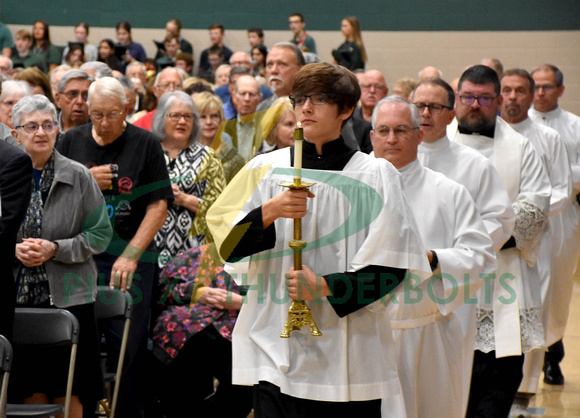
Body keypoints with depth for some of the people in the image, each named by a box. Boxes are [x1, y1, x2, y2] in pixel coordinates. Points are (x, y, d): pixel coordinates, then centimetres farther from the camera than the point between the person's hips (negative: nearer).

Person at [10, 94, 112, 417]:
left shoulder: (79, 177, -1)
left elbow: (100, 235, -2)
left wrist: (55, 250, -14)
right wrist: (14, 249, -12)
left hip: (69, 296, -2)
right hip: (20, 297, 2)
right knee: (32, 390, 7)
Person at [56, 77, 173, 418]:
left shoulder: (146, 144, -1)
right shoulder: (71, 141, 9)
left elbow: (158, 205, -4)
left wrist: (130, 255, -12)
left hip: (131, 259, -3)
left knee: (129, 343, -4)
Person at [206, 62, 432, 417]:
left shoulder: (375, 175, 4)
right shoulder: (266, 169, 10)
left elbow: (392, 264, -1)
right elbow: (227, 244, 1)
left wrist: (326, 286, -12)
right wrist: (268, 212, -16)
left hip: (350, 348, -1)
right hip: (278, 346, 1)